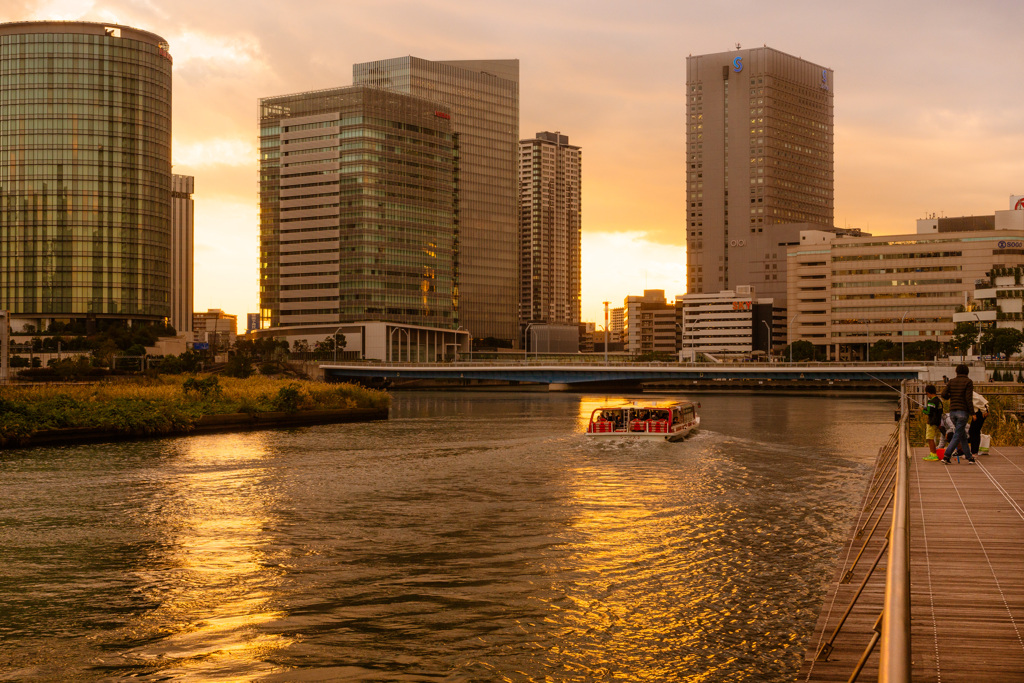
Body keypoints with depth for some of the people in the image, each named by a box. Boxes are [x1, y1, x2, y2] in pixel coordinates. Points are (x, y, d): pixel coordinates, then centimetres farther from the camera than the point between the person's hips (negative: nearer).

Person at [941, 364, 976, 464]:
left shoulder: (952, 381, 8)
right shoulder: (968, 382, -5)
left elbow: (944, 394, -1)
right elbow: (968, 398, -13)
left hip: (952, 411, 5)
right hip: (963, 411, -5)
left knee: (963, 435, 16)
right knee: (957, 436, -4)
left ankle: (969, 457, 19)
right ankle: (946, 456, -14)